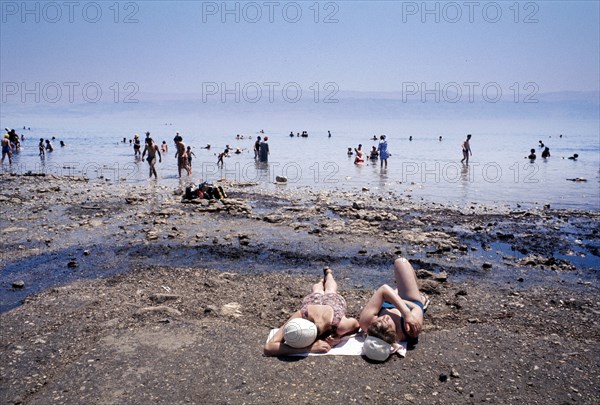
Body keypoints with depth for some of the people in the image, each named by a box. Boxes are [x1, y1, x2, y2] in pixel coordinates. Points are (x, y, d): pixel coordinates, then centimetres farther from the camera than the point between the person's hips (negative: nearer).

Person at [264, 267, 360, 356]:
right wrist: (309, 348, -63)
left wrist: (338, 337, -44)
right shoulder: (300, 316, -50)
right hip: (312, 300, -1)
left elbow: (356, 324, -26)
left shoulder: (338, 324, -51)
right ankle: (321, 281, 70)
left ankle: (328, 273, 69)